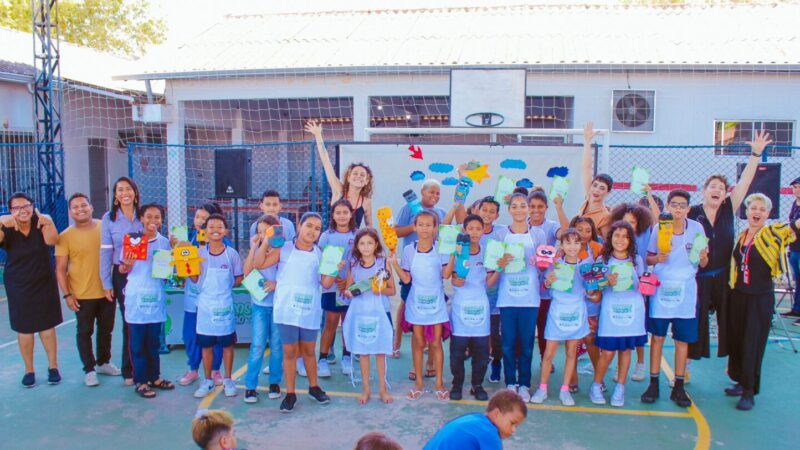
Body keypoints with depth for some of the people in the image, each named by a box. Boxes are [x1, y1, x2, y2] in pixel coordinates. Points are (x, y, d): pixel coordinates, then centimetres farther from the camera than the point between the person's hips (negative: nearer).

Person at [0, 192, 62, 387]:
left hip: (44, 284, 0)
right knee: (24, 329, 7)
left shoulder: (40, 223, -8)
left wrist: (48, 222, -40)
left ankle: (53, 367, 18)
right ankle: (29, 370, 19)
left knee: (47, 326, 6)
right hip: (18, 287, 0)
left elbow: (51, 240, -24)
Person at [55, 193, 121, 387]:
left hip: (107, 291, 3)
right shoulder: (65, 236, -9)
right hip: (82, 295, -3)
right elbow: (60, 269, -7)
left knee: (106, 329, 17)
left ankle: (103, 362, 35)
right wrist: (67, 294, -11)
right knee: (85, 332, 7)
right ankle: (89, 369, 20)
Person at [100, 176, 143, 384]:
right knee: (129, 322, 3)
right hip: (122, 274, -1)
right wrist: (107, 283, -1)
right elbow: (105, 252, 1)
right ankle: (129, 371, 16)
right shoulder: (109, 219, 1)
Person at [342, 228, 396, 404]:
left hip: (379, 312, -2)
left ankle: (383, 388, 16)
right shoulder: (353, 264, 2)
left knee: (380, 351, 4)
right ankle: (365, 389, 19)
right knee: (363, 351, 8)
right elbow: (347, 289, 9)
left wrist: (381, 290, -18)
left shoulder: (383, 263, -3)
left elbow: (392, 290, 1)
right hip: (359, 312, 2)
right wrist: (349, 293, -13)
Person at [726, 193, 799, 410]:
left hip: (761, 299, -5)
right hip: (738, 296, 5)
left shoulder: (772, 233, -8)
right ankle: (741, 382, 29)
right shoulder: (741, 236, 7)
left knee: (752, 345, -1)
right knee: (735, 341, 11)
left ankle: (749, 392, 9)